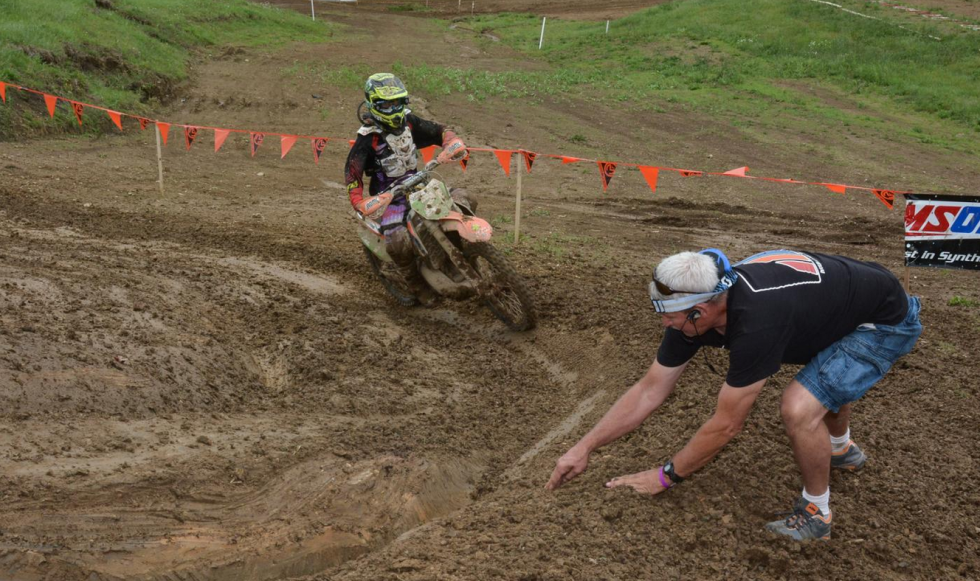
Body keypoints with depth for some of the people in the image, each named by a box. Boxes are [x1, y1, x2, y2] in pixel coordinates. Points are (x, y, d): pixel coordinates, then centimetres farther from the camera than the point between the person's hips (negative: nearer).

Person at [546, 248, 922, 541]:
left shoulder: (756, 321, -39)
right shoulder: (698, 301, -15)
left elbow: (726, 425, -28)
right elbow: (648, 392, -6)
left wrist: (666, 477, -14)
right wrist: (584, 448, -6)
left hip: (888, 322, -9)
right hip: (842, 301, 9)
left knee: (799, 408, -24)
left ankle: (816, 512, 1)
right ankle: (842, 449, 60)